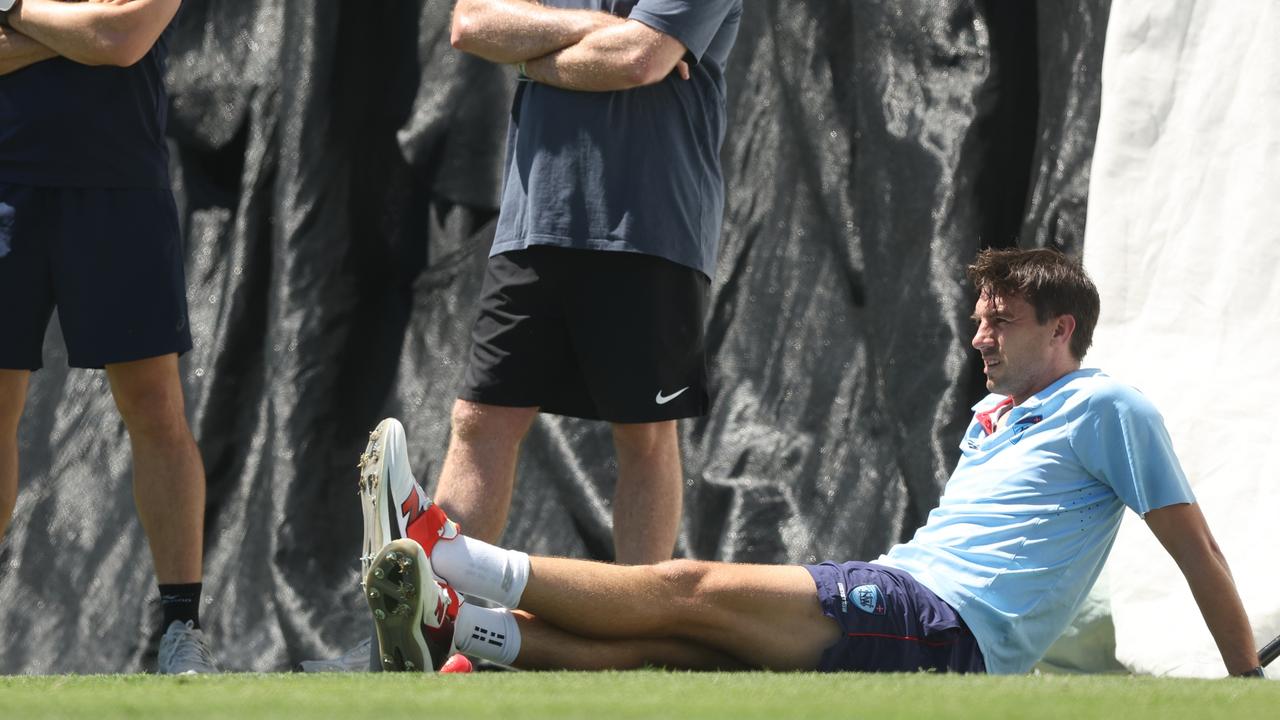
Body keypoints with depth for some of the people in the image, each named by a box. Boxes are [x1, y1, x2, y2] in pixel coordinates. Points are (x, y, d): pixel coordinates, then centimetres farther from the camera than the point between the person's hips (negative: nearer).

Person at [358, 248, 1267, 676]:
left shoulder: (1108, 408, 6)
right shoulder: (994, 417, 31)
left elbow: (1195, 547, 4)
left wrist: (1251, 688, 0)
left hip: (942, 628, -8)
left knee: (691, 591, -17)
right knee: (671, 640, -13)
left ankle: (459, 559, -23)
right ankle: (450, 624, -30)